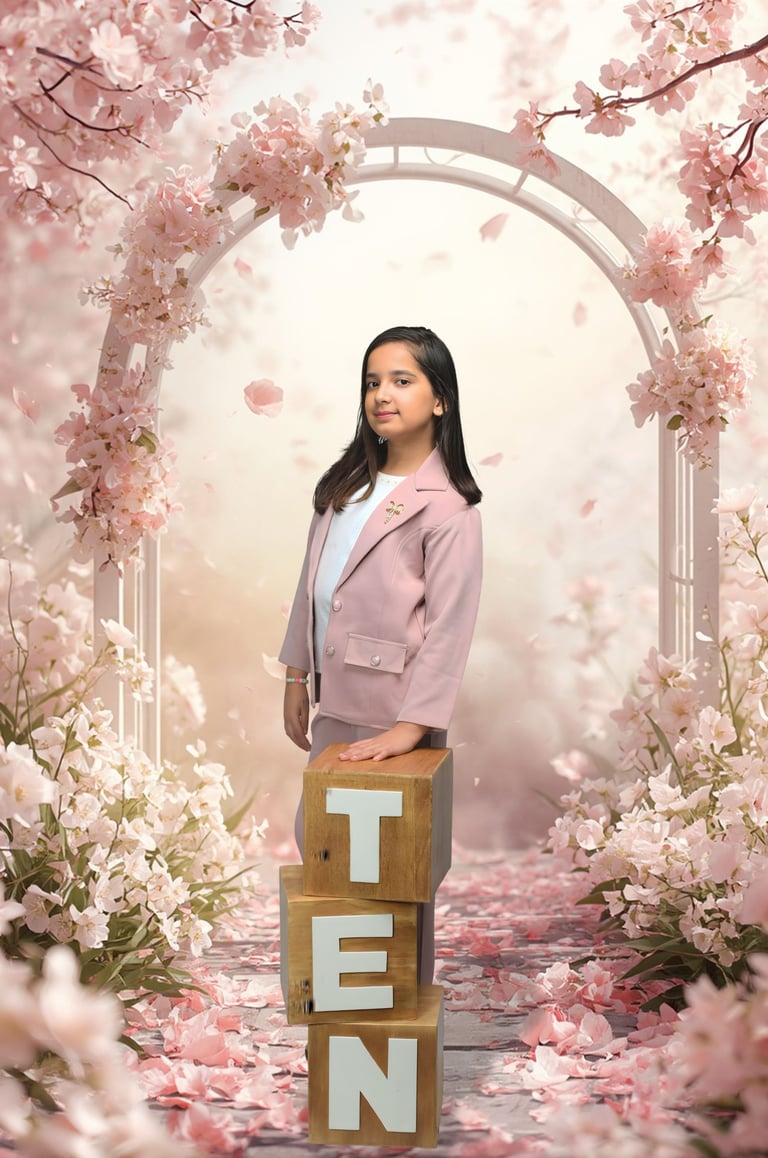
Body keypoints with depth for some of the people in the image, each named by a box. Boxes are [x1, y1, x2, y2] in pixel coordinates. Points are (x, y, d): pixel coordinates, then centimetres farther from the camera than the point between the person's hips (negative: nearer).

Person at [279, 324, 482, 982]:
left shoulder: (448, 507, -13)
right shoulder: (347, 483, 9)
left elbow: (450, 625, -17)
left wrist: (409, 726, -22)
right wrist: (297, 676, 13)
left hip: (393, 717, -7)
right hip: (335, 703, 8)